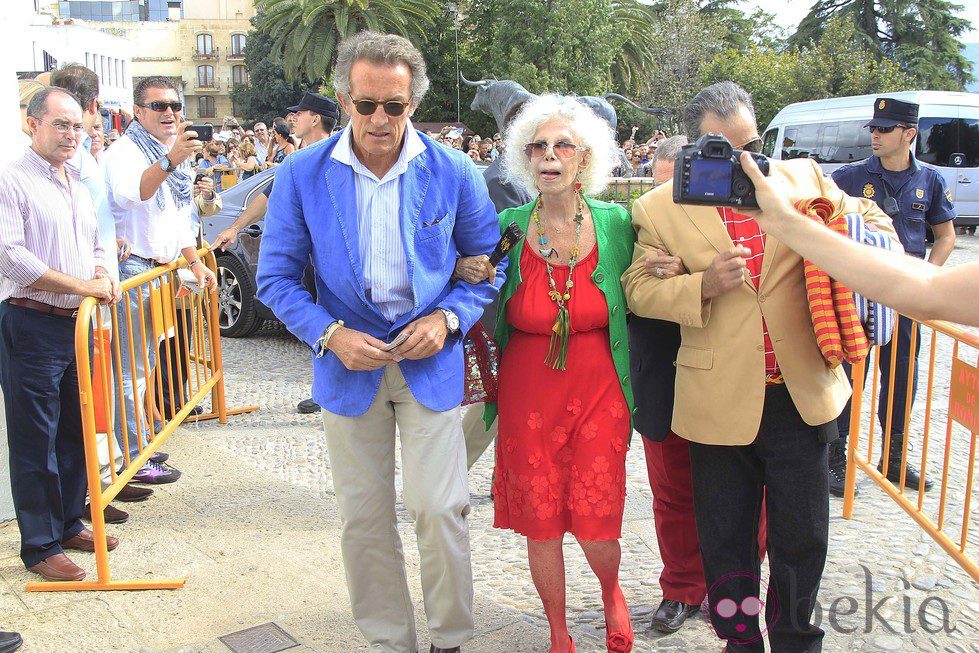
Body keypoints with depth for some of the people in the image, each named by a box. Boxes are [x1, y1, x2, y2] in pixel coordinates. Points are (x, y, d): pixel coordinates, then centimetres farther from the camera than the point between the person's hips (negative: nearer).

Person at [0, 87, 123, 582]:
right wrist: (82, 285, -18)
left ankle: (69, 524, 29)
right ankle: (40, 546, 10)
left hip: (79, 323, 8)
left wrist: (103, 275, 3)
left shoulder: (78, 184, 17)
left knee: (76, 429, 15)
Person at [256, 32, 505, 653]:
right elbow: (277, 277, 1)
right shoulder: (302, 175, -4)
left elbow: (489, 262, 5)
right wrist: (331, 334, -14)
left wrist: (447, 317, -11)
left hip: (430, 362, -1)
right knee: (365, 517, 9)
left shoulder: (453, 173, -4)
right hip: (348, 363, 1)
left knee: (440, 508, -3)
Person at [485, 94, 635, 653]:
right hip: (527, 392, 1)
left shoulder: (616, 223, -3)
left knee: (597, 519, -1)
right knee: (540, 520, 8)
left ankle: (612, 593, 37)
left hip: (598, 391, -1)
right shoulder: (509, 227, -2)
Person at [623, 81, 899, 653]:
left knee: (803, 540, 14)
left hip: (802, 395, 2)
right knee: (726, 542, 13)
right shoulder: (660, 208, -2)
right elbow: (638, 288, -2)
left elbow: (871, 222, 16)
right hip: (721, 404, -1)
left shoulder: (803, 178, 4)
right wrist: (702, 287, -19)